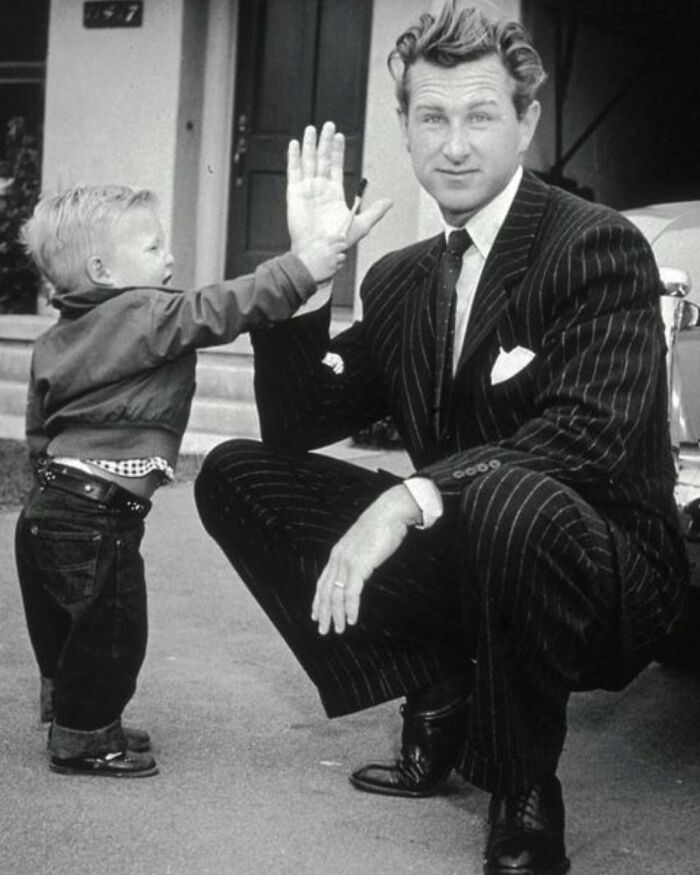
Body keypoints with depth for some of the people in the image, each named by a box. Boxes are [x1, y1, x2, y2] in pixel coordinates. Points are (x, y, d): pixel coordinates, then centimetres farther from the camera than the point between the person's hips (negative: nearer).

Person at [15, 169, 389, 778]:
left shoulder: (58, 339, 14)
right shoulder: (144, 316, -14)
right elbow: (221, 309, -22)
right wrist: (310, 261, -24)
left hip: (50, 504, 10)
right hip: (98, 515, -10)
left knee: (64, 629, 20)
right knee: (111, 630, 4)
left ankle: (69, 718, 34)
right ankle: (83, 738, 14)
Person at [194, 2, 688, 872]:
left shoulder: (600, 247, -13)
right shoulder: (401, 278, 8)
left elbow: (590, 434, -27)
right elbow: (298, 427, 5)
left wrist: (412, 500, -38)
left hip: (606, 581, -6)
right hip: (463, 558, 7)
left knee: (506, 496, -41)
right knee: (233, 474, -2)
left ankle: (523, 801, -14)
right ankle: (440, 702, 4)